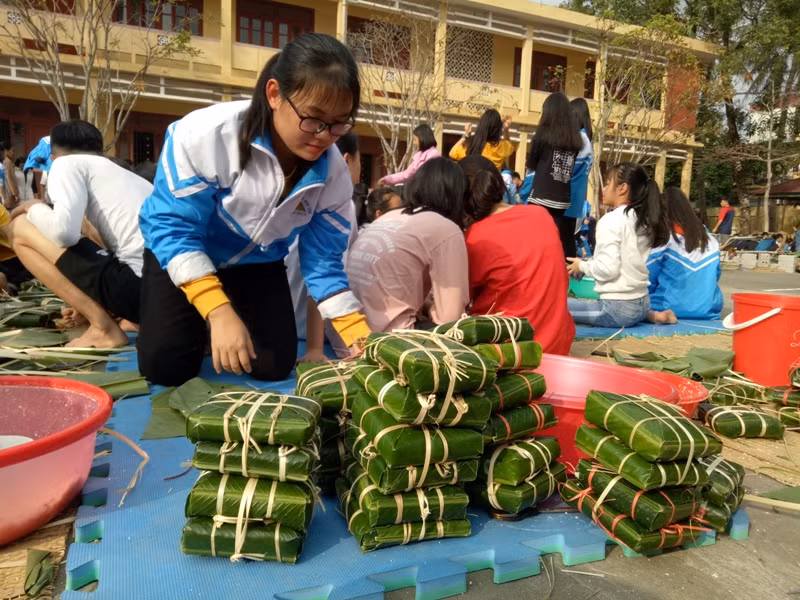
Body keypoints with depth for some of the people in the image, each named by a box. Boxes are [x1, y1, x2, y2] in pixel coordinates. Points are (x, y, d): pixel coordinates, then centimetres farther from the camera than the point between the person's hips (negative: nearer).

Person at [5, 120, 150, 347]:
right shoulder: (127, 175, 30)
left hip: (137, 283, -9)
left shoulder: (67, 163, 8)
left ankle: (104, 328, 2)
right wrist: (89, 302, 45)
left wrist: (35, 208, 14)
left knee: (20, 228, 7)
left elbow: (64, 232, -10)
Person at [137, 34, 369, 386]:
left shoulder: (333, 174, -21)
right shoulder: (207, 134, -33)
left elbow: (323, 263, -14)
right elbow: (174, 229, -28)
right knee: (165, 366, -13)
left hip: (256, 263, 3)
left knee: (274, 366, -6)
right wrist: (219, 313, -39)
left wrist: (362, 341, -25)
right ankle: (204, 326, 22)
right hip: (182, 254, -2)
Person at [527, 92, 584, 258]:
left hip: (541, 199, -4)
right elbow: (574, 169, 14)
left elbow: (531, 164, 8)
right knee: (561, 245, 7)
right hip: (564, 202, 4)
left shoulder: (544, 135, -4)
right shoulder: (576, 140, 6)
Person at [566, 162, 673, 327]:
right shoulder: (643, 219, 10)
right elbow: (625, 262, 14)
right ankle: (652, 315, 16)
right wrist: (589, 263, 13)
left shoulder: (611, 220, -13)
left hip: (617, 307, -8)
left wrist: (582, 266, -2)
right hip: (641, 303, 8)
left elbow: (607, 269, -19)